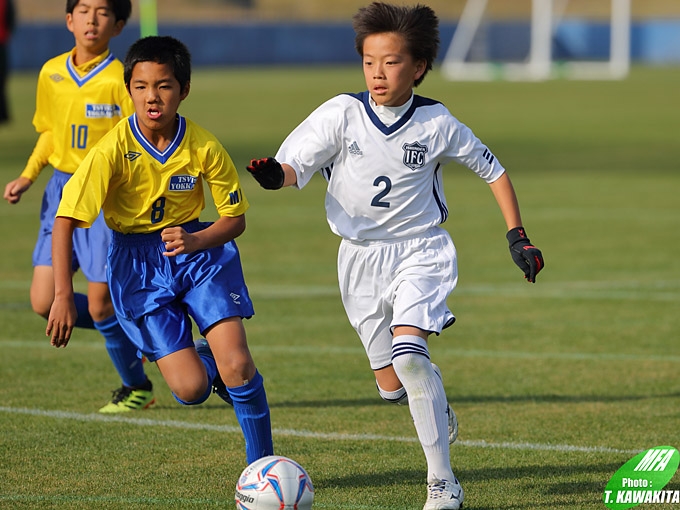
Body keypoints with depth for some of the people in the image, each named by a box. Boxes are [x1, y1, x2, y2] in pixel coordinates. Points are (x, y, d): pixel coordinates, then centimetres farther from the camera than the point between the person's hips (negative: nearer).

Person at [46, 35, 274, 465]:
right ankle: (206, 359, 26)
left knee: (237, 364, -17)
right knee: (191, 389, -11)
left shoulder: (204, 148, -13)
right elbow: (66, 220, -17)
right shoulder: (114, 149, -19)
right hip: (137, 264, -1)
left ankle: (263, 462, 5)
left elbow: (235, 219, -2)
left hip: (199, 251, 1)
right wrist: (64, 296, -24)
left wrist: (195, 242, -23)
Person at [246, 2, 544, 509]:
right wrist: (274, 175, -38)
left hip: (420, 252, -2)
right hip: (360, 256, 2)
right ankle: (436, 404, 45)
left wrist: (517, 237, 3)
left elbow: (492, 170, 6)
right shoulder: (341, 114, -10)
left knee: (407, 355, -26)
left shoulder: (436, 124, -9)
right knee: (392, 387, 6)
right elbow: (294, 166, -14)